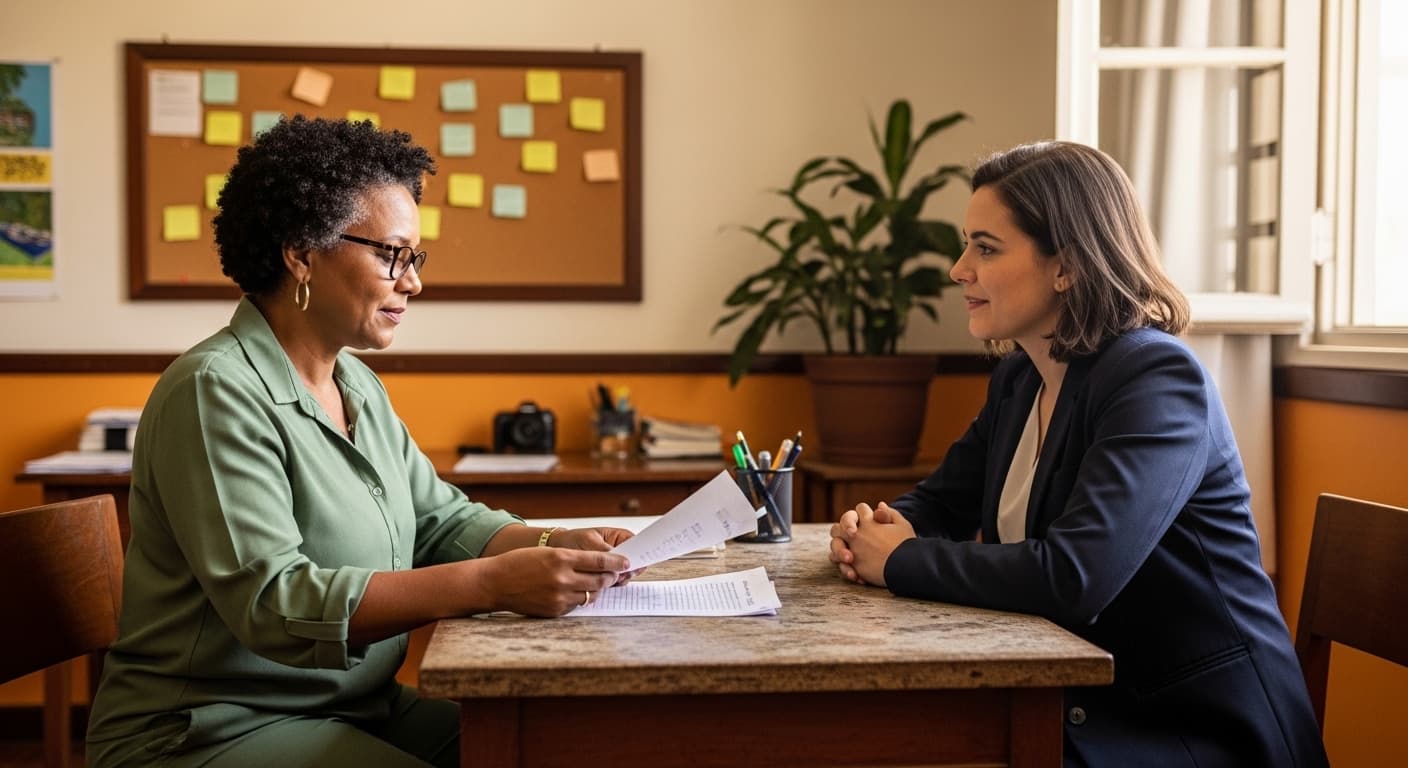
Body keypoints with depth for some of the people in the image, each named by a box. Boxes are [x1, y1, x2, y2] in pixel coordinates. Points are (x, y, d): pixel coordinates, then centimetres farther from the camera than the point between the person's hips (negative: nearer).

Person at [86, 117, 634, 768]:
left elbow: (441, 517, 11)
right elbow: (273, 603, -26)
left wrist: (550, 545, -9)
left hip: (357, 710, 8)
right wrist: (492, 584, -33)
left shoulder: (358, 385, 10)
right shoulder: (215, 392, -18)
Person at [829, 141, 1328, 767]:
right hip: (1079, 704, 7)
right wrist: (882, 527, -8)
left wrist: (901, 562, -19)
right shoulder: (1018, 377, 5)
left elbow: (1072, 577, -31)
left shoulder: (1158, 380, -20)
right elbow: (942, 500, 16)